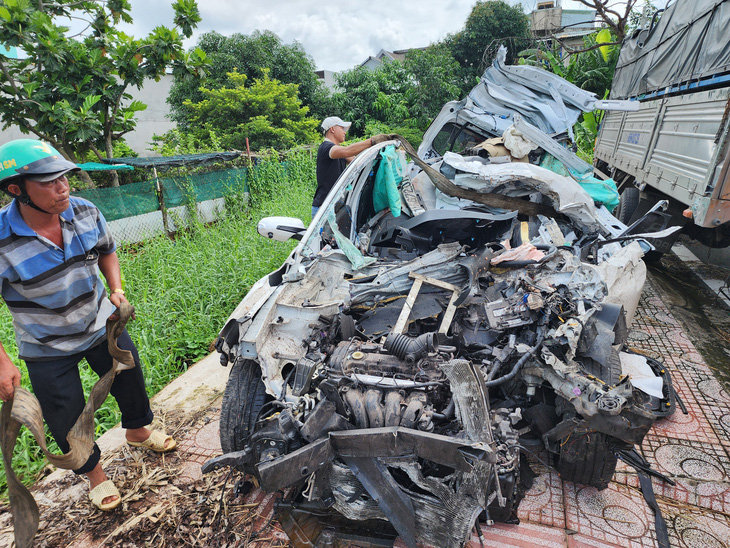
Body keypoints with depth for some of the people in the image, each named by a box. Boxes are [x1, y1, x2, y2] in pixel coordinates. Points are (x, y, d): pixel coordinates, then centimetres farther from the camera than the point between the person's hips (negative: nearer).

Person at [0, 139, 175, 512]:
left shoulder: (85, 212, -14)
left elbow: (106, 251, 5)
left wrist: (117, 290, -10)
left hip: (102, 323, 4)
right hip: (47, 348, -3)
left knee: (131, 380, 20)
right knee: (68, 420, 11)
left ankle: (137, 429, 52)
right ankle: (93, 472, 40)